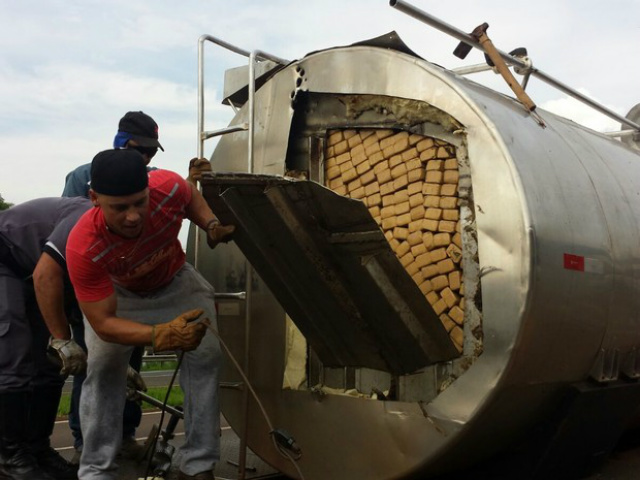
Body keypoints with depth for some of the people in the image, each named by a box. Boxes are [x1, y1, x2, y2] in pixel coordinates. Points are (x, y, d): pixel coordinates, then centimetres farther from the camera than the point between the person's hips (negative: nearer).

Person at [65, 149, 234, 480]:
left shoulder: (169, 187, -36)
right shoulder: (83, 248, -41)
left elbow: (191, 197, -8)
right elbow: (102, 322, -37)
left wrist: (212, 226, -27)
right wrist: (161, 335, -53)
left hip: (175, 281, 2)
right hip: (115, 291, -2)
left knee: (207, 355, -10)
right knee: (102, 368, -15)